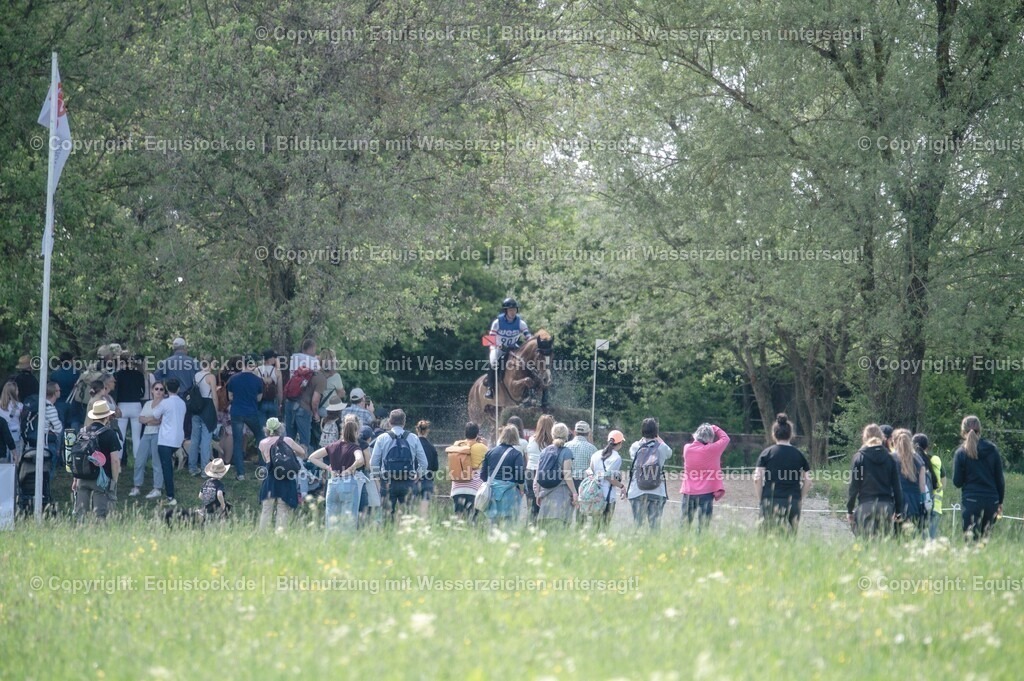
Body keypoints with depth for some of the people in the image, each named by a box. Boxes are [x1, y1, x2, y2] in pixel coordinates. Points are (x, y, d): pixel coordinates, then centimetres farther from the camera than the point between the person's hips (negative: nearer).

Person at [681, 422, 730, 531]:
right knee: (703, 526, -1)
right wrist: (714, 428, 15)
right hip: (706, 493, -4)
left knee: (685, 523, 12)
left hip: (688, 492, 4)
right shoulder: (712, 450, -12)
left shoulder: (687, 449, -2)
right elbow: (725, 438, 3)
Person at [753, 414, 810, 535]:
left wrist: (761, 499, 5)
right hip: (793, 502, 2)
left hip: (770, 502, -2)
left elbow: (757, 479, -5)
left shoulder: (767, 453, 2)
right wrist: (800, 499, 13)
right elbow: (807, 481, 5)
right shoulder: (799, 455, 7)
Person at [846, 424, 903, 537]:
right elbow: (897, 486, 7)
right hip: (886, 506, 3)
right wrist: (898, 510, 14)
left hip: (866, 506, -3)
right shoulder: (891, 459, 6)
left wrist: (849, 510, 4)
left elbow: (853, 486, -2)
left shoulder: (859, 457, -2)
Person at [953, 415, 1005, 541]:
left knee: (971, 539, -4)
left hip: (971, 501, -3)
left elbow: (957, 482, -2)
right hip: (991, 501, 3)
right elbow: (1000, 479, 8)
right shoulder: (992, 450, 5)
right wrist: (1000, 502, 16)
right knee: (985, 538, 10)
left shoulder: (961, 453, -2)